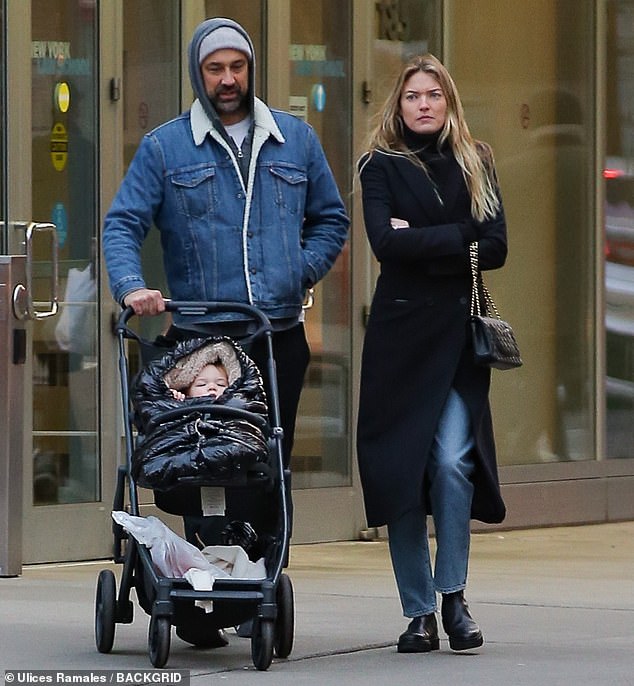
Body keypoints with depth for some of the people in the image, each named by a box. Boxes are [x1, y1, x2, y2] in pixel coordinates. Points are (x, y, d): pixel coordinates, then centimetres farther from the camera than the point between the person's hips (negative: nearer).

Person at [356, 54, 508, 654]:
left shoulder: (474, 165, 11)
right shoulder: (380, 166, 5)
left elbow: (495, 249, -1)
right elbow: (385, 242, -12)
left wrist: (421, 244, -7)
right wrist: (456, 236, -9)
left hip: (459, 330, 1)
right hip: (401, 331, -1)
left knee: (452, 459, -14)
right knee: (400, 466, -3)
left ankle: (453, 594, 1)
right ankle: (418, 611, 4)